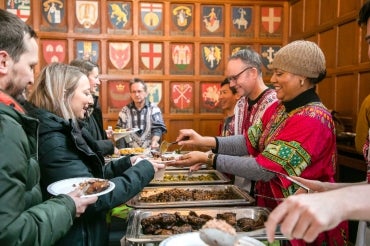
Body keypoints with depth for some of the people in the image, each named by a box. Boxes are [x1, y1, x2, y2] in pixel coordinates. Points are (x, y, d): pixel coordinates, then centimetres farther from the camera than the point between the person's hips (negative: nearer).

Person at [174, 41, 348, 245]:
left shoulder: (312, 120, -24)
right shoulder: (279, 108, 3)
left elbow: (264, 169, -28)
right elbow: (250, 142, -2)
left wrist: (210, 159, -26)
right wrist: (204, 141, -14)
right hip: (272, 208, 7)